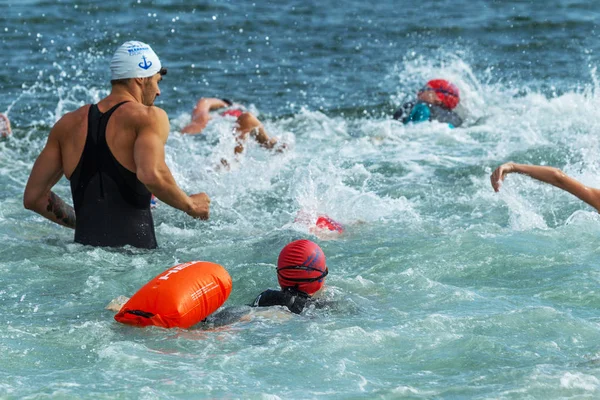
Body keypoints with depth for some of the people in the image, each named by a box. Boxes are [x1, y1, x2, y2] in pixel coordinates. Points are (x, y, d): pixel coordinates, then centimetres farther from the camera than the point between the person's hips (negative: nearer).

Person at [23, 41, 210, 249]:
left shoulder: (68, 124, 17)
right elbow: (151, 175, -19)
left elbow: (33, 197, 16)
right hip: (135, 247, -5)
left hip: (84, 246, 5)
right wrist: (190, 205, -3)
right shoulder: (149, 117, 0)